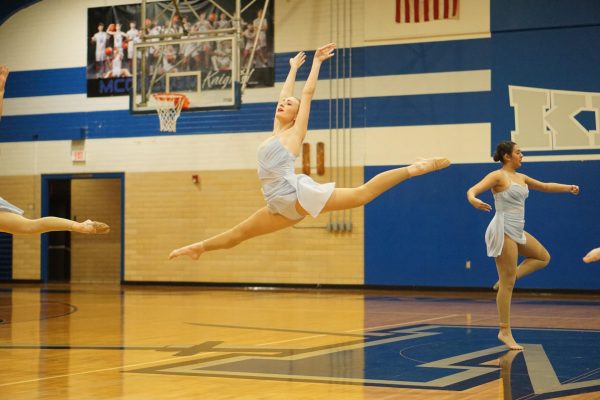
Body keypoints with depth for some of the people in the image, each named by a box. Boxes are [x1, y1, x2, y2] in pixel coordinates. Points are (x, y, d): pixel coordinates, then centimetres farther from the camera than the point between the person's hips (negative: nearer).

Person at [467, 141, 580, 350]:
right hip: (503, 230, -9)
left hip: (517, 231, 9)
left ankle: (508, 278, 11)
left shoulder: (520, 177, 14)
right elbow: (473, 189, -23)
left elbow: (544, 186, 26)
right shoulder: (497, 176, -10)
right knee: (507, 284, -7)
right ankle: (505, 332, -1)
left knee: (543, 257, 18)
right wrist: (473, 199, -46)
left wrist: (568, 187, 19)